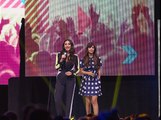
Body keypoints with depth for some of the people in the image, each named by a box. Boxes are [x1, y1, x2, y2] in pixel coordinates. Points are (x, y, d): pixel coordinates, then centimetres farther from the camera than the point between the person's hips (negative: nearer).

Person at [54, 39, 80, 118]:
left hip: (70, 79, 0)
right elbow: (56, 67, -1)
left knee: (69, 99, 0)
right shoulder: (59, 55, 4)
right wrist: (61, 60, -15)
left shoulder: (75, 56, 3)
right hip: (60, 79, 0)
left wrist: (72, 73, -10)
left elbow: (78, 69, 8)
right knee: (57, 99, -7)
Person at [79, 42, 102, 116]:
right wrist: (88, 73, -11)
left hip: (95, 81, 0)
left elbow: (99, 70, 12)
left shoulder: (97, 59, 4)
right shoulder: (83, 60, 2)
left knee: (94, 100, -11)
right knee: (88, 101, 4)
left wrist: (98, 77, 1)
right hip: (86, 81, 0)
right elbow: (81, 71, 4)